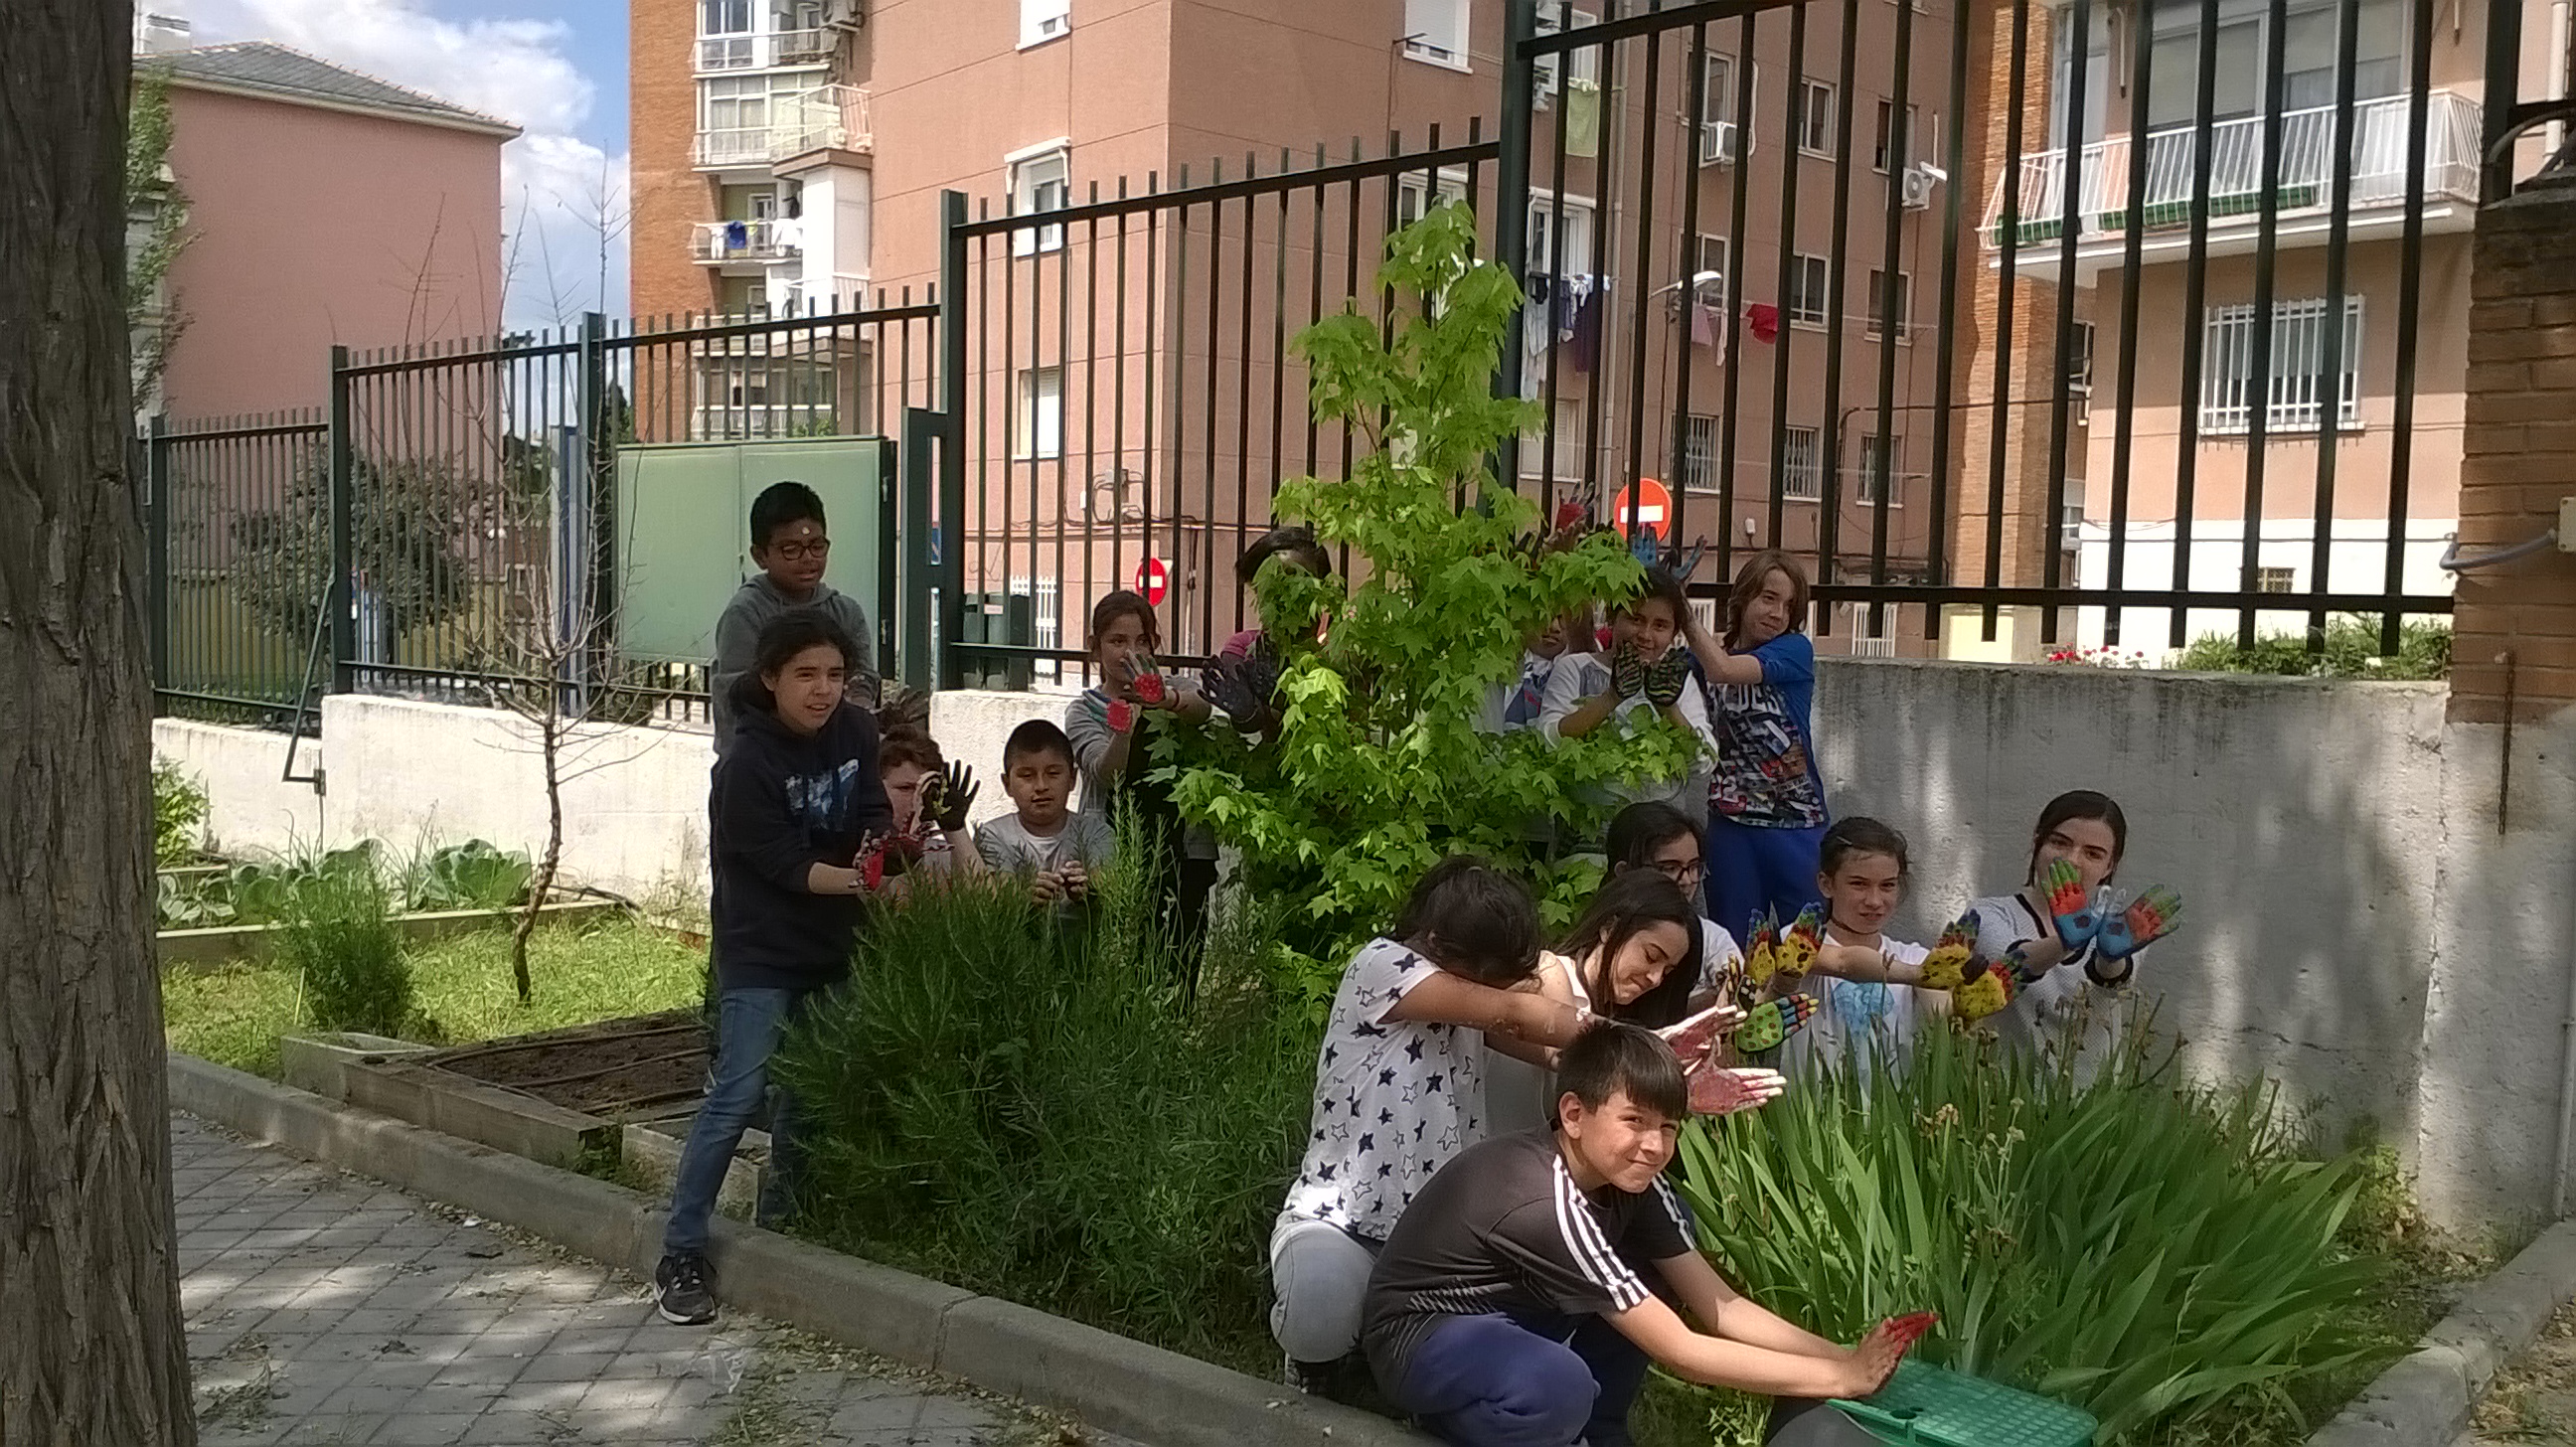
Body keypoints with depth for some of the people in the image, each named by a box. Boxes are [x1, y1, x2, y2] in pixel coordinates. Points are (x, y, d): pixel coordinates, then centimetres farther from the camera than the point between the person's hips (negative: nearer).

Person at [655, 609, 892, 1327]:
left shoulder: (856, 731, -2)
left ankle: (780, 1225, 29)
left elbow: (874, 812, 0)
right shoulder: (746, 763, -19)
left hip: (832, 945, 6)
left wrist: (881, 846, -22)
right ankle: (681, 1255, 0)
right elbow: (784, 866, -20)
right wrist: (855, 879, -32)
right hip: (761, 950, -6)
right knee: (737, 1094, -9)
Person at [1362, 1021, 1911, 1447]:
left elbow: (1720, 1306, -4)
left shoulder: (1628, 1177, -7)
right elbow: (1681, 1353, -29)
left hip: (1510, 1313, 9)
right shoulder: (1546, 1206, -33)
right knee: (1560, 1385, -38)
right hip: (1421, 1335, -9)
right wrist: (1840, 1378, -25)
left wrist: (1842, 1356, -17)